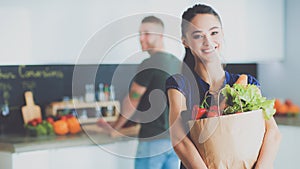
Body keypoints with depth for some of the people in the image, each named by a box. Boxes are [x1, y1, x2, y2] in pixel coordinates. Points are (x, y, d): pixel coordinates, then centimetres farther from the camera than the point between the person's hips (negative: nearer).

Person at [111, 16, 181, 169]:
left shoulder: (149, 65, -14)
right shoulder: (178, 64, 9)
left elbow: (132, 101, -8)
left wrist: (115, 128, 5)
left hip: (153, 139, -8)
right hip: (175, 138, 8)